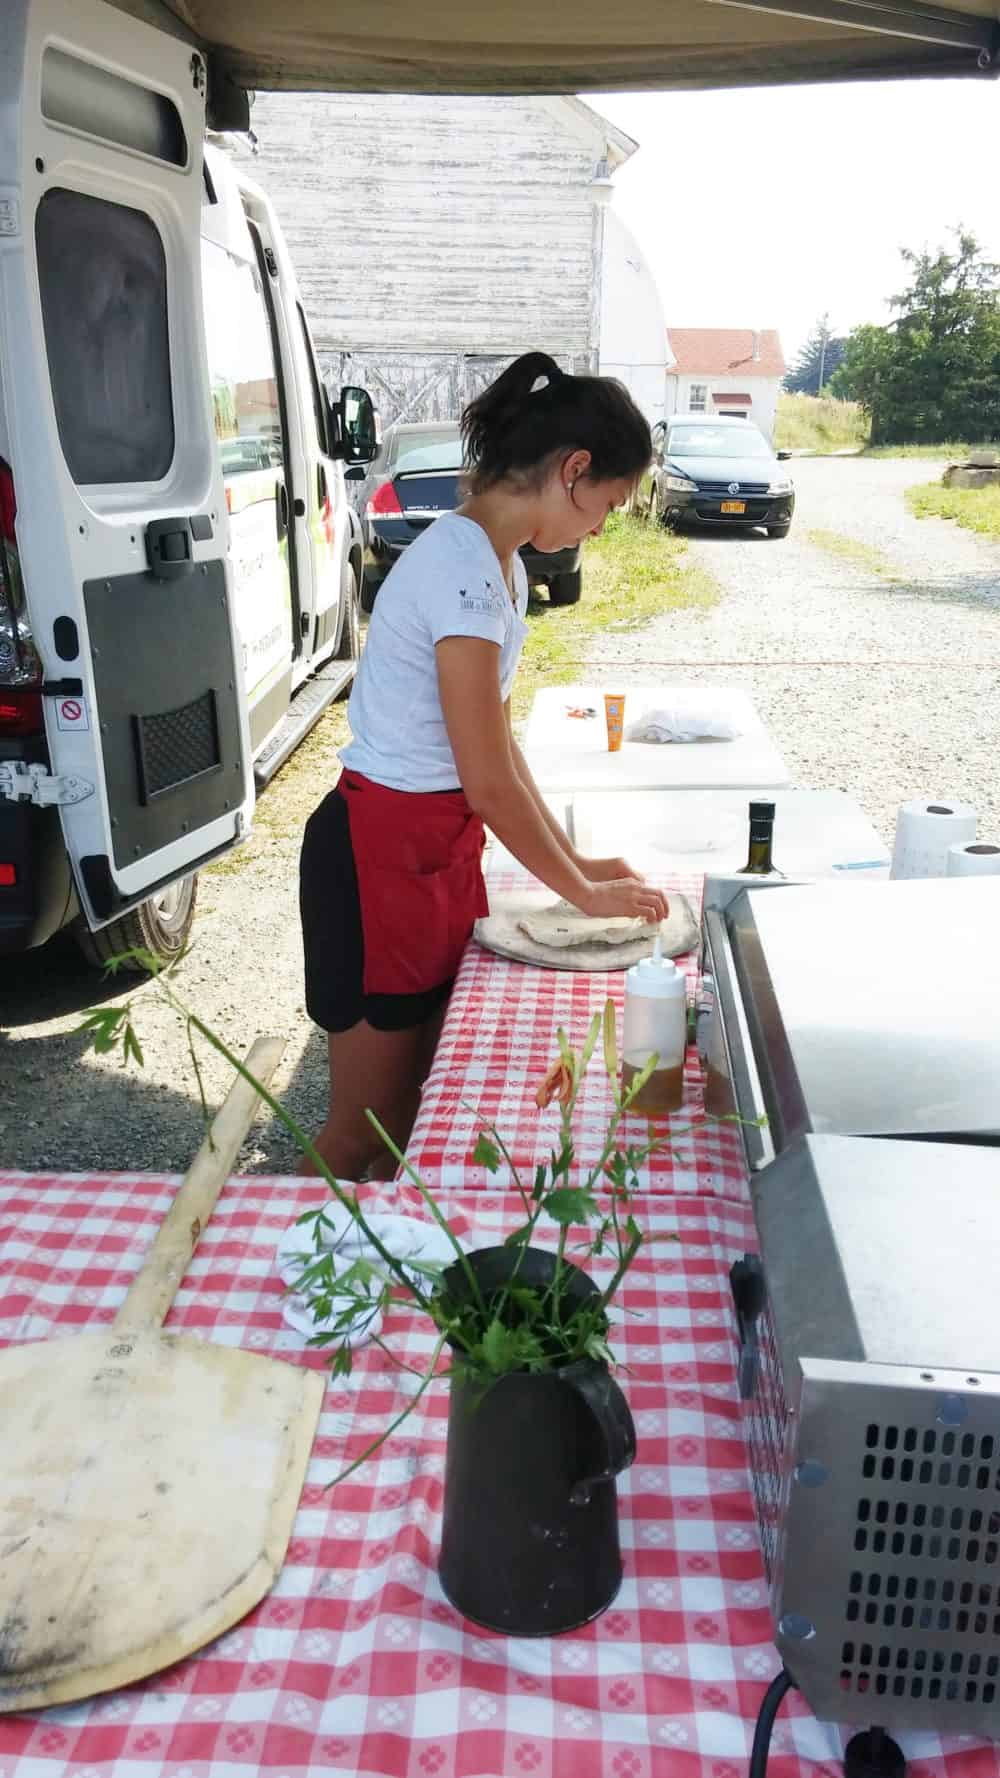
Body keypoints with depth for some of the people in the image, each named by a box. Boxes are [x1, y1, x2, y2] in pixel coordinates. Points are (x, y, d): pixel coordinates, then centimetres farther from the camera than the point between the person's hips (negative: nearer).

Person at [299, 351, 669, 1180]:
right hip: (382, 854, -9)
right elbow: (491, 781, -21)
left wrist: (573, 860, 12)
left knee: (420, 1101, 18)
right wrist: (587, 894, -9)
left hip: (442, 844, 9)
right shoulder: (464, 568, -23)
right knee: (363, 1130, 7)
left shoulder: (498, 561, 8)